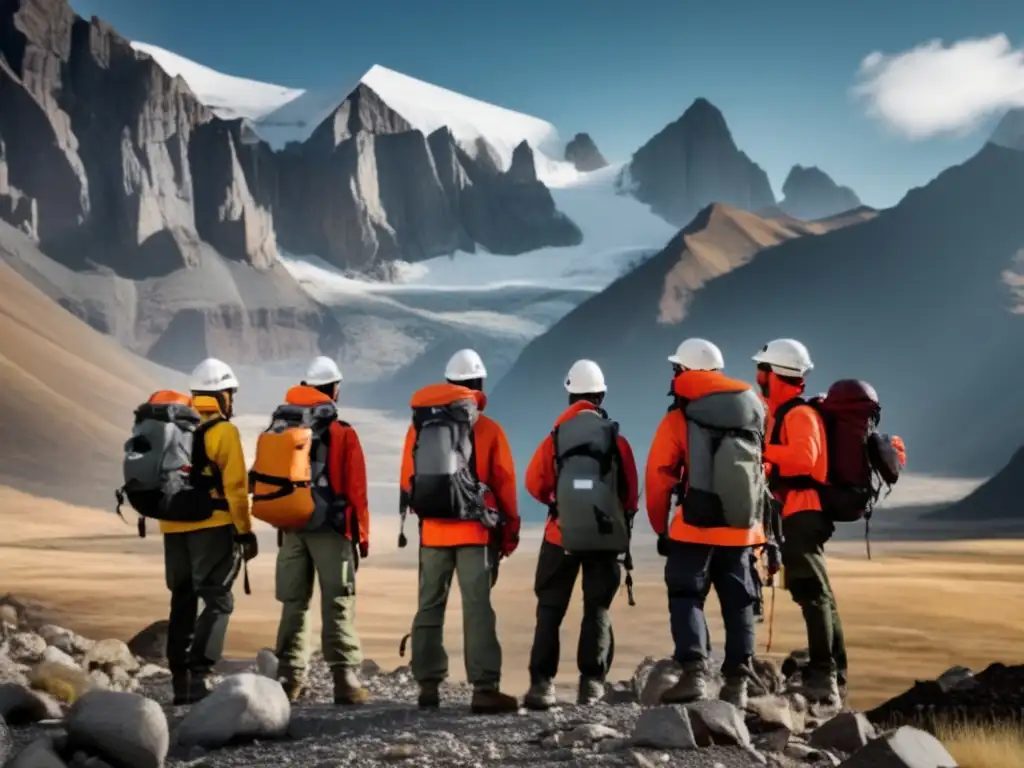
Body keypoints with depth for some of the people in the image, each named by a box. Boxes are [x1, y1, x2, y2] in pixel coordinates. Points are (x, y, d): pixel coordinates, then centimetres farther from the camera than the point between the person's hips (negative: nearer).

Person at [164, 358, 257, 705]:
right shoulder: (223, 432, -8)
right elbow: (235, 487, -12)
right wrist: (245, 531, -8)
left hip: (174, 529, 6)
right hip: (213, 527, -6)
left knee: (183, 601, 14)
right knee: (218, 601, -3)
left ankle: (180, 678, 15)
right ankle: (199, 674, -16)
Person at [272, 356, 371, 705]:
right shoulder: (343, 434, -5)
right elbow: (356, 490, -6)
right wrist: (362, 534, 2)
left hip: (291, 529, 4)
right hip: (331, 529, -4)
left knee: (294, 604, 11)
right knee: (338, 606, -3)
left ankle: (289, 679, 11)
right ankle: (345, 681, -8)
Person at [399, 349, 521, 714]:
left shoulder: (420, 426, 4)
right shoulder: (488, 430, -4)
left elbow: (408, 482, 9)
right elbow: (504, 484, -1)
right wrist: (510, 531, 9)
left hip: (433, 531, 3)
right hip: (476, 532, -3)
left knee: (430, 607, 11)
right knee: (478, 608, -5)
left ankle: (428, 686, 12)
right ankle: (485, 689, -10)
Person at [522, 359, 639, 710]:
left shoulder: (556, 437, -5)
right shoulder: (616, 440, -3)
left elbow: (535, 484, -6)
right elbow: (630, 493, -4)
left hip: (562, 534, -1)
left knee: (550, 609, 5)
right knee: (597, 608, 10)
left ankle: (542, 682, -2)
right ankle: (592, 681, 4)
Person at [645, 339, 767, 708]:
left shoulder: (678, 417, -3)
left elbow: (659, 478, -5)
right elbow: (762, 468, 10)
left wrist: (661, 528, 4)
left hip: (696, 526, -4)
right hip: (741, 527, 4)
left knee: (686, 597, 0)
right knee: (738, 603, 10)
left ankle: (694, 673, -16)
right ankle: (737, 682, 8)